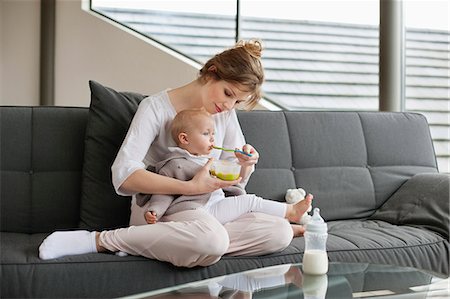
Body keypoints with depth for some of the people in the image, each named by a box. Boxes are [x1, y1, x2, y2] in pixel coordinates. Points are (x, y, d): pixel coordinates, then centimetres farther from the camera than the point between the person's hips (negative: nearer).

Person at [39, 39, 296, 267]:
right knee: (212, 240, -39)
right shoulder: (156, 107, -8)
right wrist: (191, 187, -27)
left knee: (281, 232, -18)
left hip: (205, 210, 7)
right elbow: (123, 176, -20)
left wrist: (245, 166, -10)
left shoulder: (227, 114, 11)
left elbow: (235, 183, 14)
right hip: (157, 210, -7)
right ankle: (98, 240, -24)